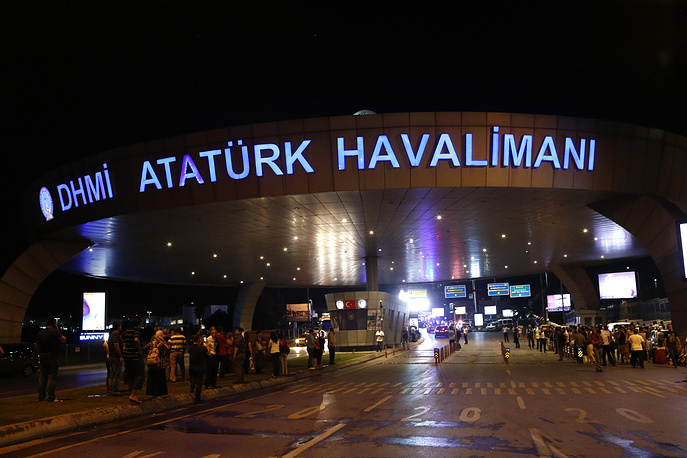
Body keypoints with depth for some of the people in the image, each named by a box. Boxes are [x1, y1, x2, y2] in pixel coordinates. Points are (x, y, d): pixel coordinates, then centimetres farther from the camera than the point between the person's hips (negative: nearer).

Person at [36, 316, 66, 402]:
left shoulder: (40, 333, 10)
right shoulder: (55, 332, -12)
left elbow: (37, 346, 15)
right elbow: (64, 340, -5)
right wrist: (58, 330, 2)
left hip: (42, 357, 7)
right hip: (52, 358, -7)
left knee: (42, 377, 13)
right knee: (52, 377, -5)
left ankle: (41, 396, 17)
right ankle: (51, 397, -6)